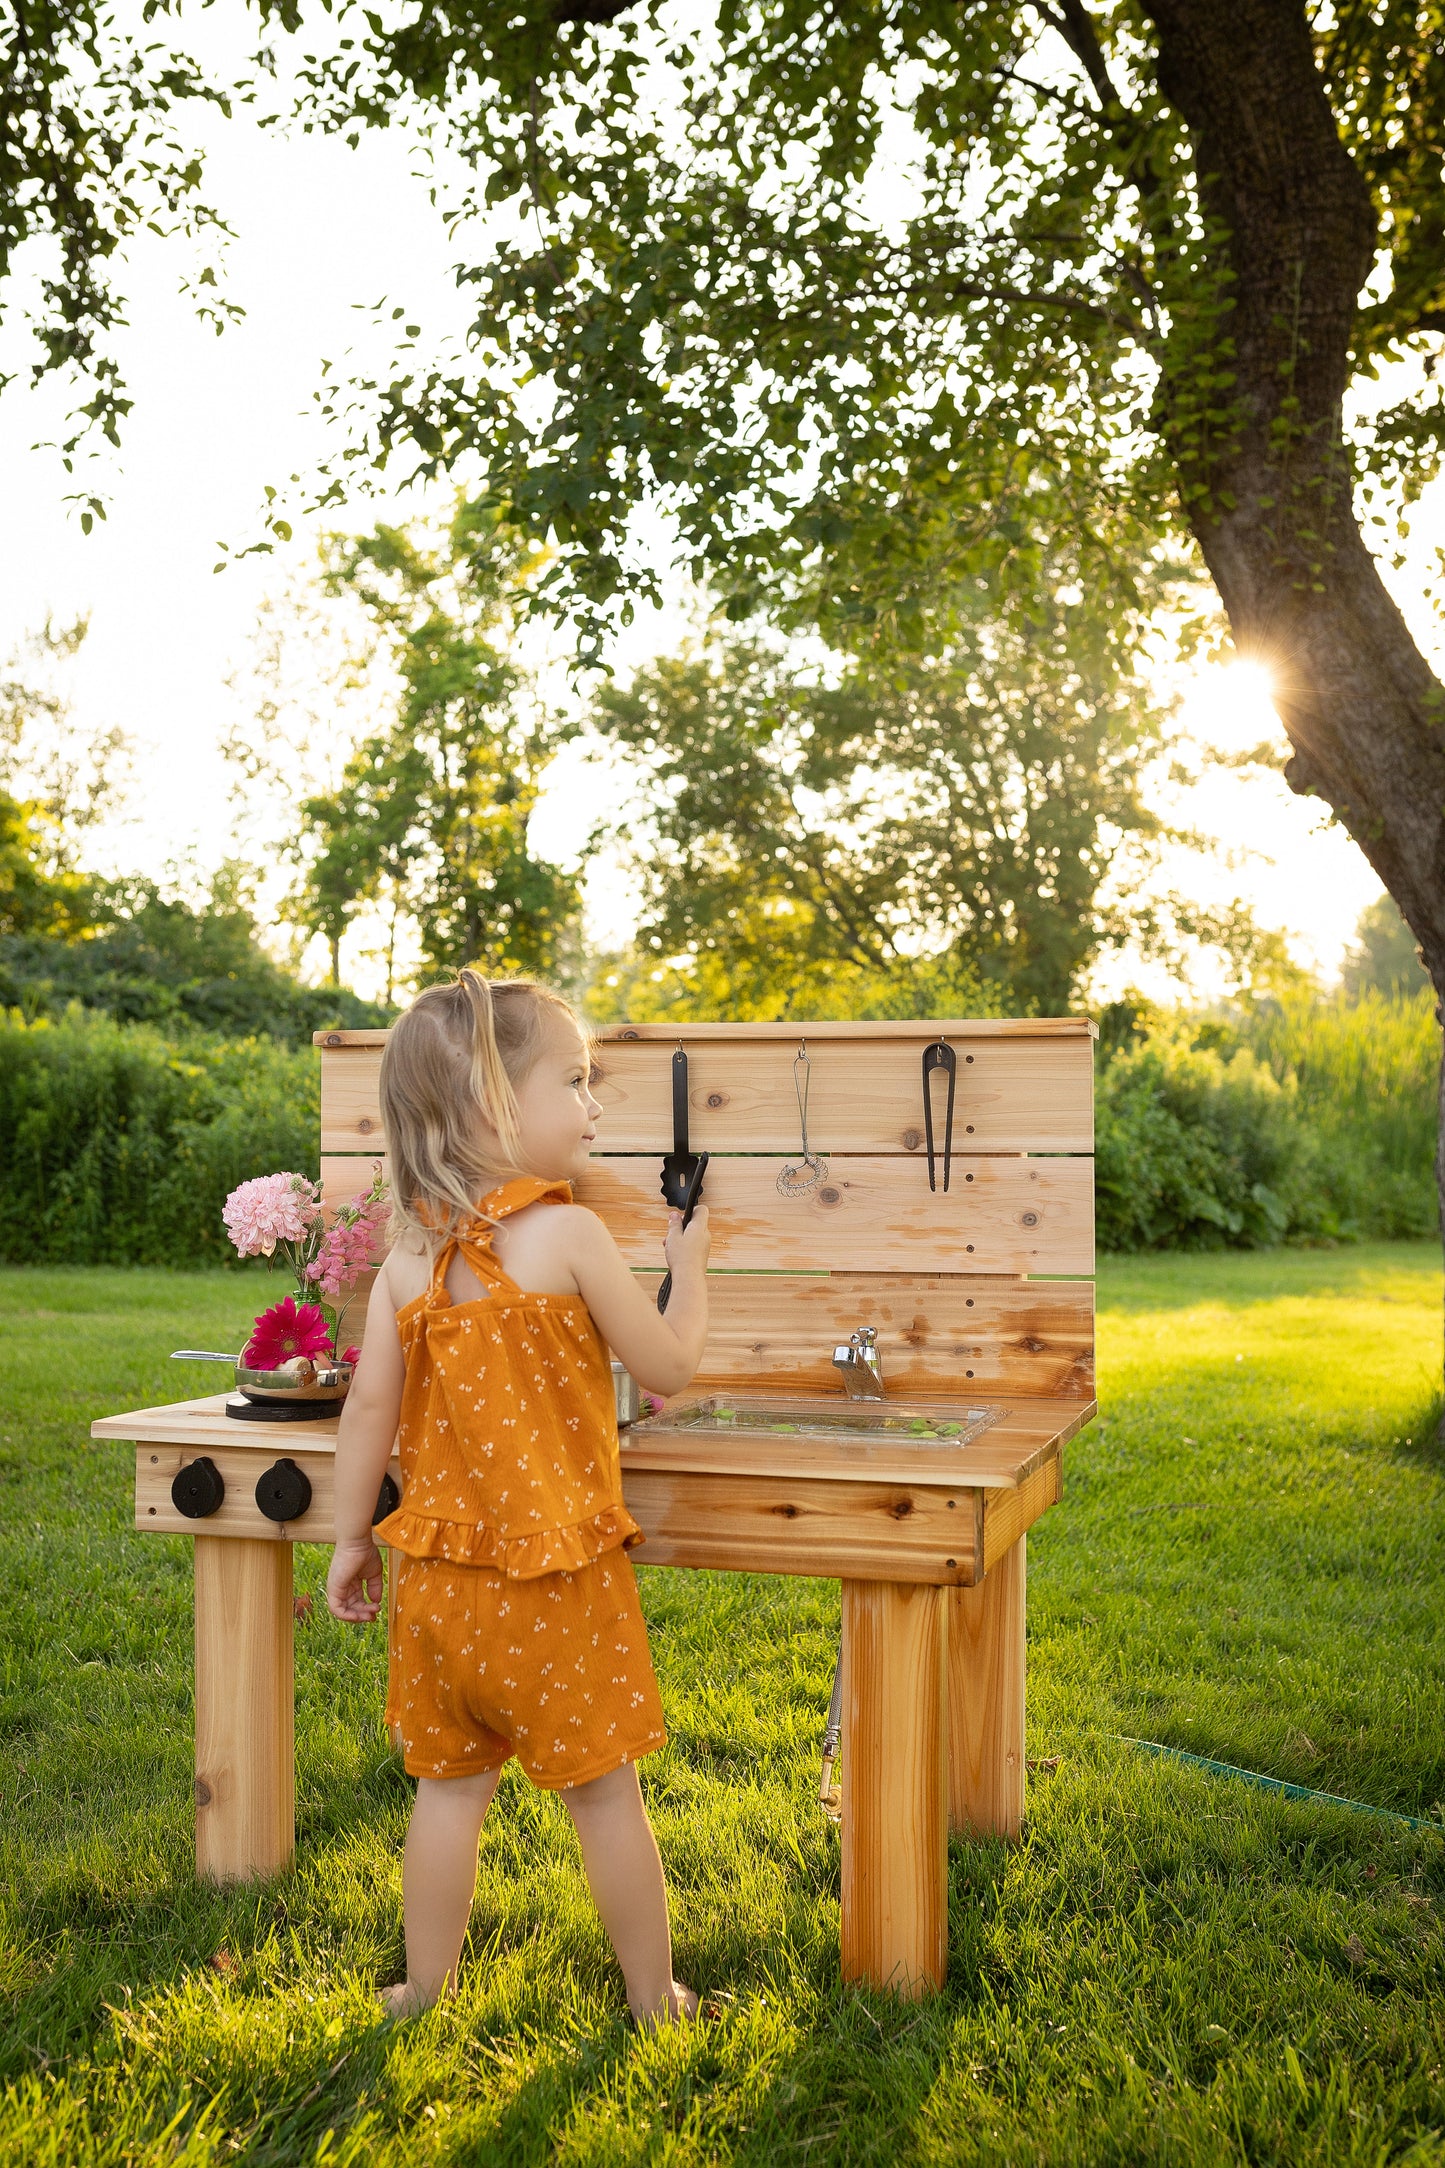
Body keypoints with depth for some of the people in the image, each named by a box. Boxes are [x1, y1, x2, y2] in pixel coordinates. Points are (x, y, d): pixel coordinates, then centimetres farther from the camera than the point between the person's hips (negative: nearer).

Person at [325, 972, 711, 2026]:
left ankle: (427, 1990, 28)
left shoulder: (409, 1256, -2)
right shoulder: (569, 1233, -16)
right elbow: (669, 1366, -9)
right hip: (559, 1576, -4)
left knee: (451, 1781, 17)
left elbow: (370, 1402, -1)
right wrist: (689, 1266, 8)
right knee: (604, 1789, 9)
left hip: (441, 1571, 5)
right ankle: (654, 1998, 23)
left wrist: (353, 1537, 10)